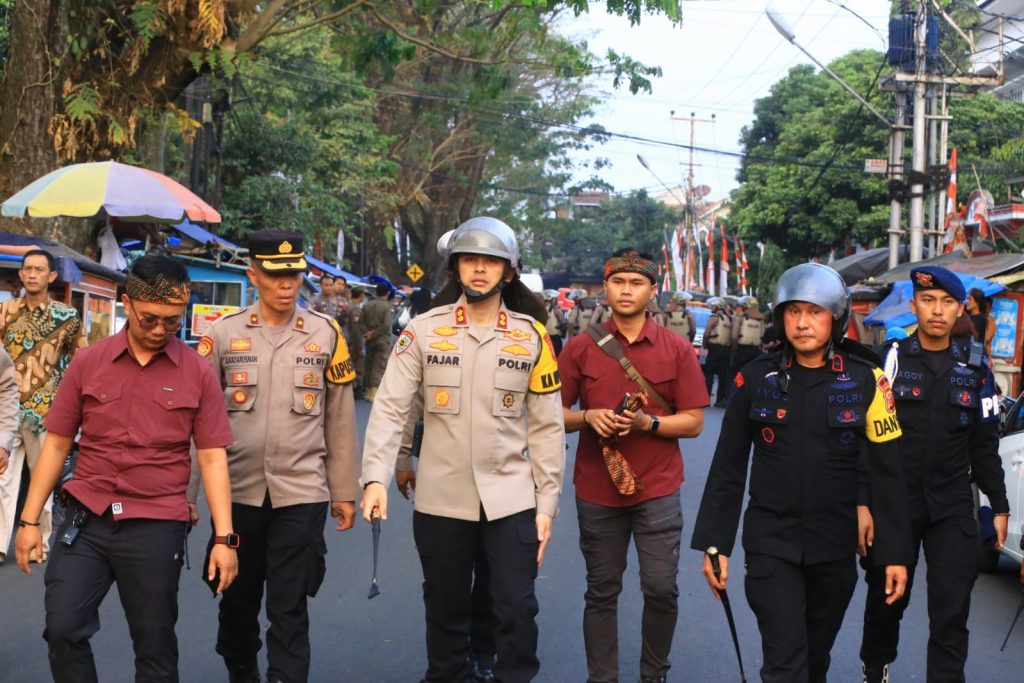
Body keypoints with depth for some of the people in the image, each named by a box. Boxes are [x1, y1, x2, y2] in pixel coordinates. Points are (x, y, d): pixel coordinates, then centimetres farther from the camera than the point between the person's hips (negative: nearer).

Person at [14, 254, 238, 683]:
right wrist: (29, 520, 4)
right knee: (63, 630, -4)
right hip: (86, 519, 1)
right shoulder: (87, 363, 2)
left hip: (157, 527, -1)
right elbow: (57, 444, 6)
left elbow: (212, 458, -1)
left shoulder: (198, 374, -1)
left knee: (155, 647, 8)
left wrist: (224, 537, -6)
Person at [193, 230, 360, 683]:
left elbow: (340, 420, 5)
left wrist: (345, 491, 6)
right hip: (236, 492, 1)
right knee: (238, 601, 15)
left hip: (302, 494, -1)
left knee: (289, 610, -1)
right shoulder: (222, 334, 1)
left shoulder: (326, 334, 2)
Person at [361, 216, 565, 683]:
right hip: (441, 499, 0)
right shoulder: (424, 330, -2)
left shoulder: (532, 336, 1)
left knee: (517, 610, 0)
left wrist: (547, 503, -1)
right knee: (446, 611, 14)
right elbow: (390, 407, -6)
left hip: (511, 499, 0)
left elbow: (547, 426, 2)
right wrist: (376, 476, -19)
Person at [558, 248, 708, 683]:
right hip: (597, 489, 1)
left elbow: (693, 422, 0)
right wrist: (588, 418, -15)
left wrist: (647, 422, -17)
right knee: (601, 592, 8)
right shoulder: (580, 348, 1)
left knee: (661, 588, 1)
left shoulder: (677, 350, 0)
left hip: (658, 488, 0)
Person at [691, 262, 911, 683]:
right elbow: (728, 468, 2)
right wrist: (715, 543, 0)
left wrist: (895, 552, -4)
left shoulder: (865, 381, -4)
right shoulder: (756, 378, -3)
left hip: (835, 547, 1)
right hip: (771, 543, -1)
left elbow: (887, 473, -2)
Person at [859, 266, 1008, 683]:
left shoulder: (975, 366, 4)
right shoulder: (889, 358, -3)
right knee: (887, 599, 13)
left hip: (953, 506, 1)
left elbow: (984, 445, 10)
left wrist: (999, 505, 8)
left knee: (951, 611, -3)